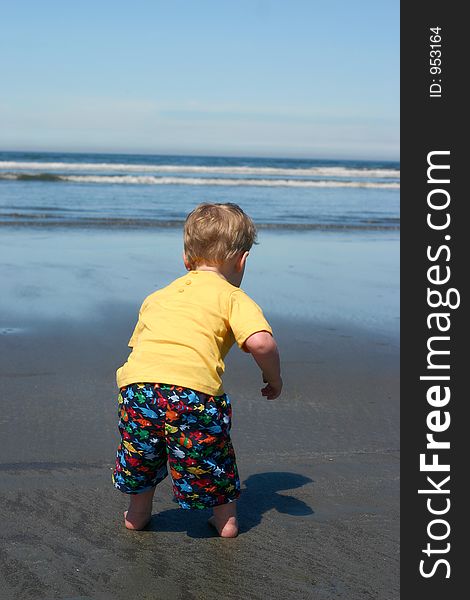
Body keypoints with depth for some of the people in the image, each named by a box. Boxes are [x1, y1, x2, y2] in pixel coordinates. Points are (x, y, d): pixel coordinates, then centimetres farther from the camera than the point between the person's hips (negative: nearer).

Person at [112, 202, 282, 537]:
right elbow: (260, 342, -5)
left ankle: (138, 512, 43)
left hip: (137, 383, 4)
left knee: (143, 447, 29)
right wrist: (274, 378, 12)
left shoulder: (158, 297, 30)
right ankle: (226, 518, 31)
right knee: (212, 451, 20)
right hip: (194, 390, -4)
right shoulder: (233, 297, 12)